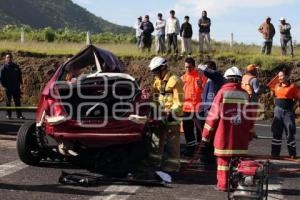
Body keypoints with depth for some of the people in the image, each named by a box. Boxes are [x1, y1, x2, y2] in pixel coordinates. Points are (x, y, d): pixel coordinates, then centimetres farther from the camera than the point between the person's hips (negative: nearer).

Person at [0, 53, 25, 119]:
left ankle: (19, 115, 6)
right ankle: (8, 115, 9)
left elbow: (20, 76, 17)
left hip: (16, 87, 3)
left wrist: (20, 83, 7)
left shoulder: (16, 66, 10)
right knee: (8, 102, 3)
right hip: (8, 87, -3)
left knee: (17, 101, 4)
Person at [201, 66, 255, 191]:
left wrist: (206, 134, 2)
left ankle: (223, 184, 7)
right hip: (241, 135, 3)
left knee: (224, 158, 5)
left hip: (224, 134, -3)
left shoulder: (223, 92, -7)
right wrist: (250, 134, 19)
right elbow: (250, 116, 8)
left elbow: (214, 114, -5)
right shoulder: (245, 94, 3)